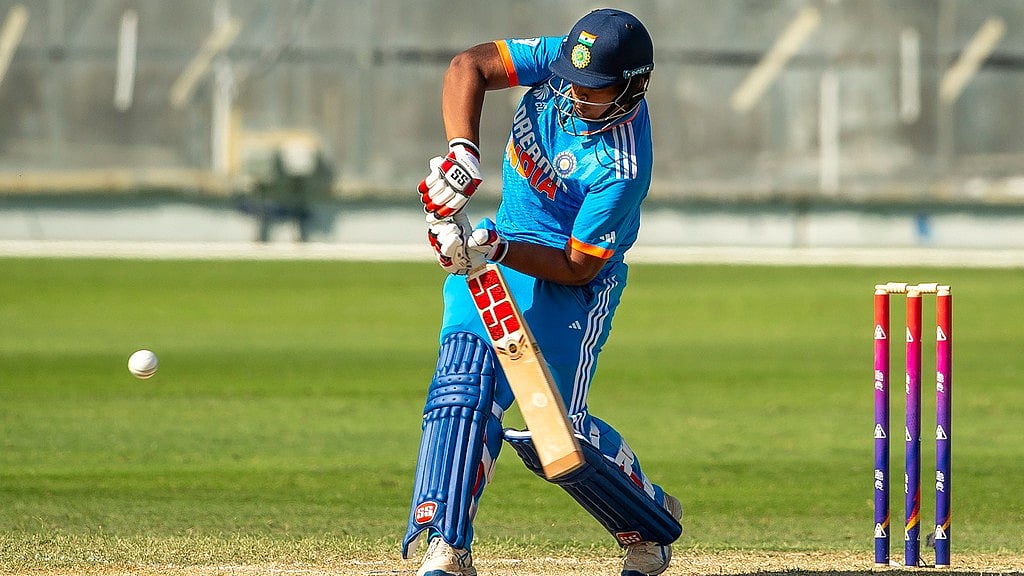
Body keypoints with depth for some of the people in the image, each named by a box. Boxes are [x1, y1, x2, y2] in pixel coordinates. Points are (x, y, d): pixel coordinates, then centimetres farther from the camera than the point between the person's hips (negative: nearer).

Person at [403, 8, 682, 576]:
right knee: (465, 385, -15)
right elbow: (468, 66, -15)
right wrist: (462, 151, -30)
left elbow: (579, 267, -22)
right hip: (497, 255, 6)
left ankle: (652, 523, 16)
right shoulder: (562, 61, -13)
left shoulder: (622, 167, -28)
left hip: (570, 285, -6)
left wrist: (496, 248, -32)